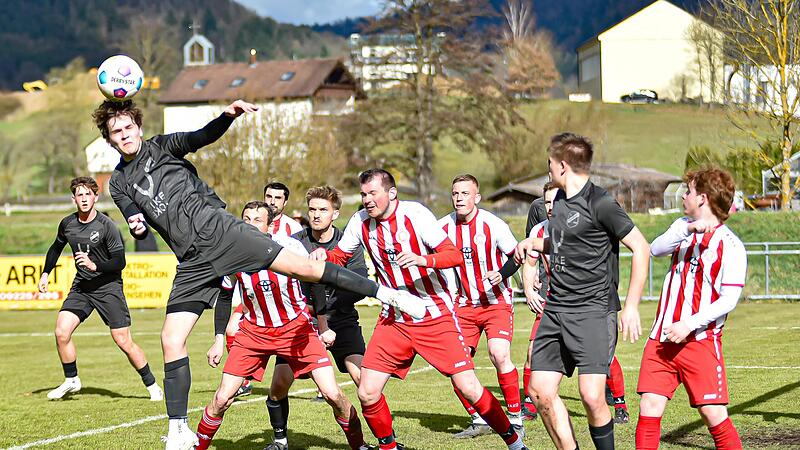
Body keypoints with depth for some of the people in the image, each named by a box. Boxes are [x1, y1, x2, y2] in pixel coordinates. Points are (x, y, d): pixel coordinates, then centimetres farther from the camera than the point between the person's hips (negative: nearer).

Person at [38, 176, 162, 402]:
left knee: (123, 341, -7)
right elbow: (56, 247, 23)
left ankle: (152, 386, 8)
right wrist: (45, 273, 19)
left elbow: (120, 262, -15)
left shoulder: (106, 226, -15)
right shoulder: (67, 224, 1)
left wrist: (94, 266, -28)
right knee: (61, 332, -11)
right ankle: (71, 381, 10)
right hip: (80, 287, 5)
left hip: (108, 287, -5)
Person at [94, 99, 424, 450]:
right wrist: (138, 227, -17)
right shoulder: (119, 184, 17)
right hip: (192, 262, 3)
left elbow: (201, 137, -8)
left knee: (301, 266, -14)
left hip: (218, 230, -3)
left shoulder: (161, 146, 9)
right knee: (171, 340, -4)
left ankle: (388, 295, -7)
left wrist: (228, 116, -29)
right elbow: (138, 226, 9)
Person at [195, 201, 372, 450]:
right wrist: (219, 341, 5)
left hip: (296, 327, -1)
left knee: (332, 394, -10)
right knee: (221, 399, -7)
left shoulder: (290, 247, -18)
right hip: (254, 331, 2)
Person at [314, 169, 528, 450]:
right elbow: (339, 257, 12)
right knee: (367, 394, -6)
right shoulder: (361, 221, -1)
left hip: (436, 315, -4)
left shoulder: (415, 214, -15)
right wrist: (323, 255, -11)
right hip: (394, 319, 4)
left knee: (468, 388, -10)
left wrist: (422, 260, -38)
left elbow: (455, 255, -19)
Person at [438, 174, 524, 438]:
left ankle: (515, 419, -8)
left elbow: (517, 255, -3)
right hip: (464, 305, 4)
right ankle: (479, 421, 13)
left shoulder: (492, 224, -13)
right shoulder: (443, 226, -2)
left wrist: (501, 273, -20)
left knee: (499, 355, -22)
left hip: (496, 302, -4)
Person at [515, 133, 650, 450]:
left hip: (593, 311, -8)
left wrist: (631, 306, -14)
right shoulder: (560, 198, 14)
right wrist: (533, 242, 16)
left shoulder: (600, 204, -12)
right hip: (555, 309, 8)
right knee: (541, 392, 0)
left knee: (592, 397, -17)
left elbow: (641, 249, -12)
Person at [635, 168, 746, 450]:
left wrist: (689, 324, -21)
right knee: (649, 408, -2)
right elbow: (655, 249, -6)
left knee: (714, 415, -8)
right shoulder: (683, 226, 13)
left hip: (700, 341, -5)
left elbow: (729, 300, -13)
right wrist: (689, 229, -21)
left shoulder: (730, 246, -7)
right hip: (662, 338, 5)